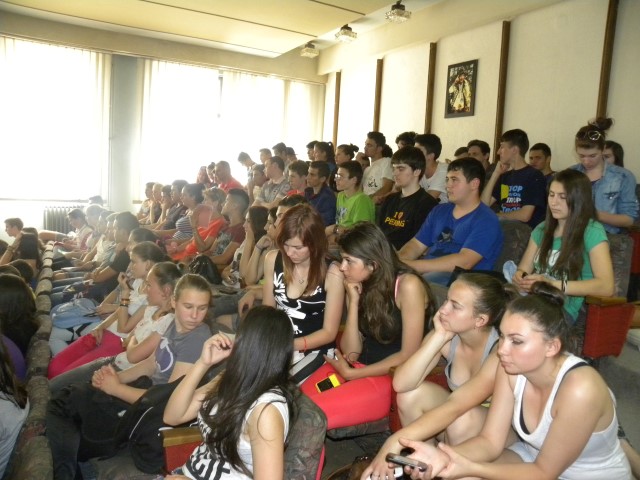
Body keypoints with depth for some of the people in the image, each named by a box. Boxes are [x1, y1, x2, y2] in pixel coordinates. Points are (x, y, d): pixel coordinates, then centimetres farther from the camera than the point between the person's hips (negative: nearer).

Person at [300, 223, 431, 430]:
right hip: (356, 367, 6)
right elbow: (351, 352, 0)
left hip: (393, 379, -5)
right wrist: (353, 301, -11)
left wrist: (351, 374, -12)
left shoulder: (407, 285, -16)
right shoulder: (360, 286, 4)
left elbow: (409, 356, -14)